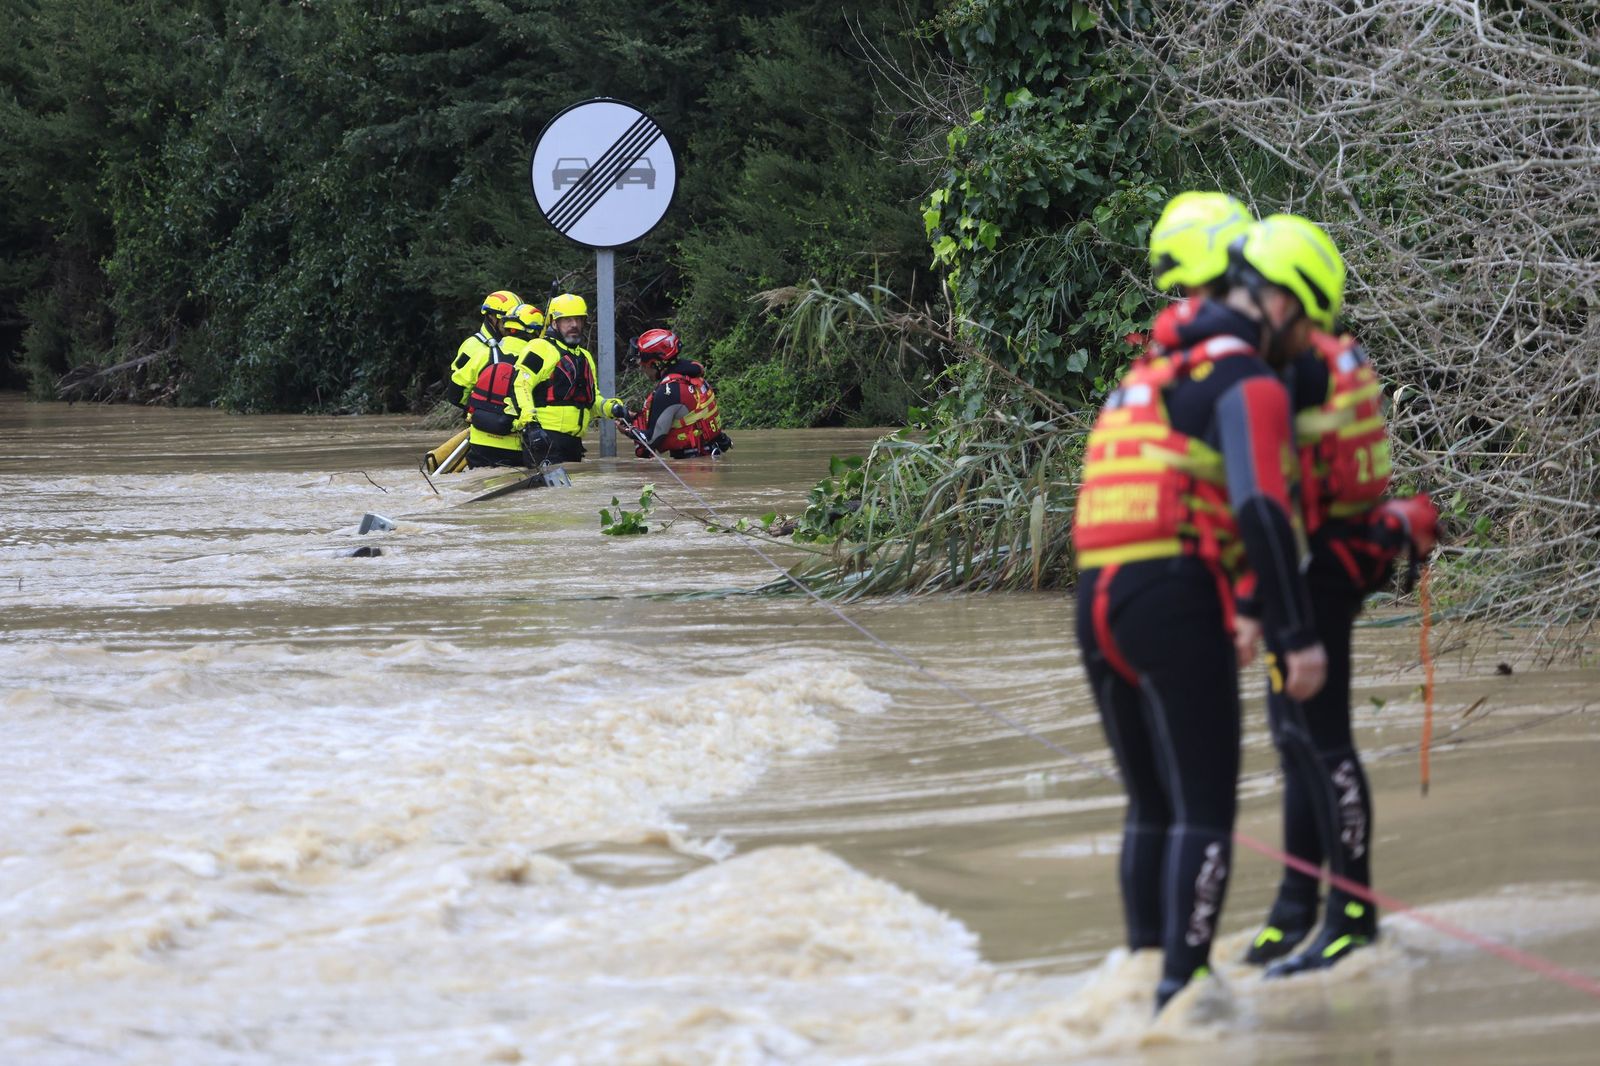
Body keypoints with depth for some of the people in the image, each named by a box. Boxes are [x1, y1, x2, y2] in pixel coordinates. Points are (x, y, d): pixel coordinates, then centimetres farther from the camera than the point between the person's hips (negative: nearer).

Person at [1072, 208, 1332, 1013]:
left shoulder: (1146, 374, 23)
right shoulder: (1250, 384, -5)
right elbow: (1263, 511, -17)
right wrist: (1296, 635, -17)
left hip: (1097, 604, 8)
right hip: (1176, 605, -8)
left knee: (1152, 803, 19)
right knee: (1205, 807, -5)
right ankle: (1183, 982, -11)